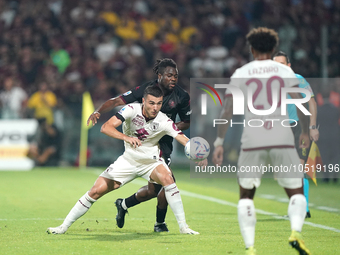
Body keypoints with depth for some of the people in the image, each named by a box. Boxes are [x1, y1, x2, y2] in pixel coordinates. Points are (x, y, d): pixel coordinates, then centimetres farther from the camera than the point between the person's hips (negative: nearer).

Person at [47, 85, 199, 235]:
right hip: (129, 159, 0)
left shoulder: (164, 122, -20)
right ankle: (64, 227, 7)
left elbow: (184, 140, -28)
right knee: (96, 191, -8)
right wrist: (126, 137, -45)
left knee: (168, 179, -31)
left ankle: (183, 227, -19)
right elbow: (105, 128, -28)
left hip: (151, 161, 0)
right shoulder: (132, 109, -20)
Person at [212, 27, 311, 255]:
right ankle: (296, 230, -17)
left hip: (252, 141, 0)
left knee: (246, 195, 14)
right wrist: (306, 132, 15)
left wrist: (219, 142, 6)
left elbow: (227, 111, 3)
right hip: (282, 138, 0)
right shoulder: (285, 72, 8)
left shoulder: (241, 74, 8)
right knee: (296, 192, 11)